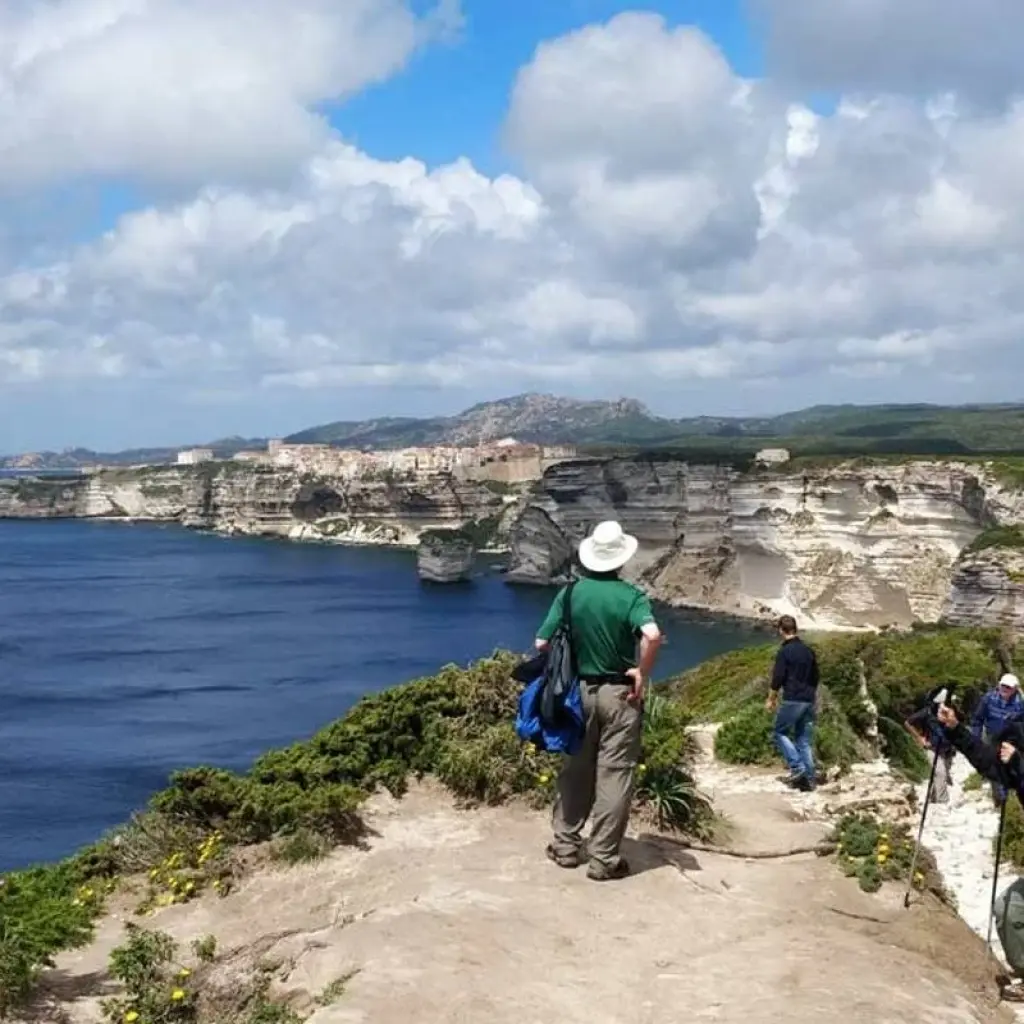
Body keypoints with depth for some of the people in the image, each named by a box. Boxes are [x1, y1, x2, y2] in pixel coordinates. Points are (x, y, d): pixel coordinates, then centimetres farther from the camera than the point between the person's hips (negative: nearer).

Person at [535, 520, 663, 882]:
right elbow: (653, 636, -29)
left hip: (579, 691, 3)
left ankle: (565, 845, 24)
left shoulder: (571, 593, -1)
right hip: (619, 694, -3)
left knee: (575, 771, 16)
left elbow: (542, 644, -3)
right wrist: (642, 675, -16)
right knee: (614, 776, 3)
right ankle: (603, 858, 6)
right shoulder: (630, 595, -11)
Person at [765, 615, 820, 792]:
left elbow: (778, 678, -12)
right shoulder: (808, 651, 11)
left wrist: (771, 699, 0)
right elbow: (815, 677, 18)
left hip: (792, 700, -7)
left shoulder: (784, 652, -11)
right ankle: (808, 779, 7)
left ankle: (797, 767, -5)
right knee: (805, 739, 10)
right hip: (809, 701, 7)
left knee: (780, 733, 8)